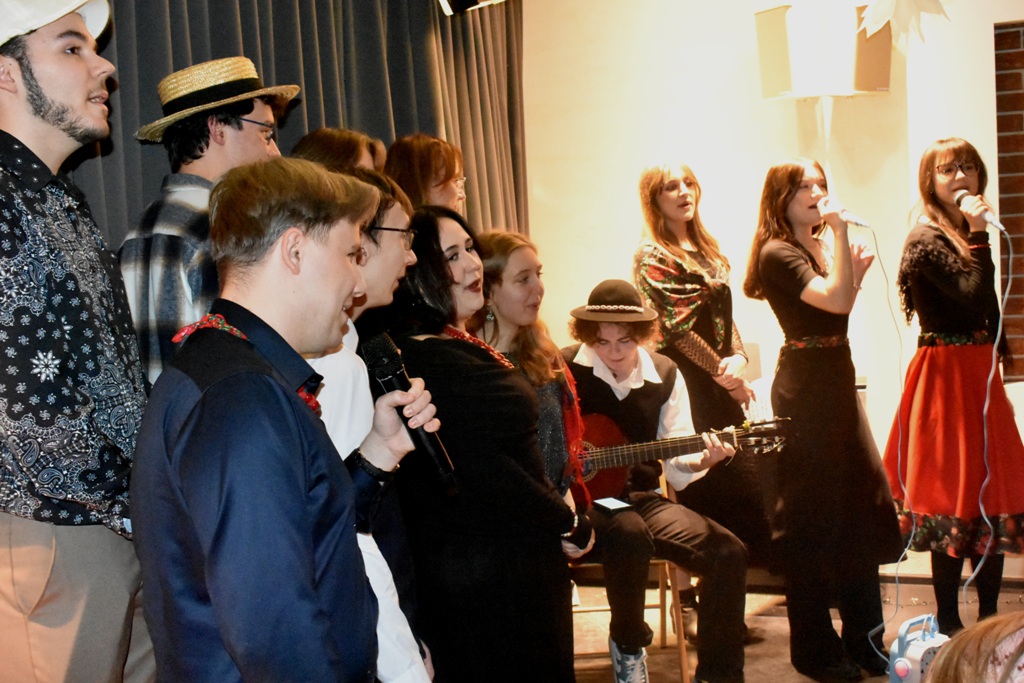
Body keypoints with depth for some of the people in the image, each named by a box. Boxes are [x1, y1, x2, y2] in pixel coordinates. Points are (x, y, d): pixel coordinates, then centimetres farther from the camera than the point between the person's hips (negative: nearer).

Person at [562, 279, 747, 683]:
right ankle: (628, 643, -8)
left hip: (641, 496, 5)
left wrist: (699, 461, -16)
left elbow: (676, 465, 6)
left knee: (728, 552, -17)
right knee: (630, 535, -38)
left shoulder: (665, 376, 5)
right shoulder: (565, 370, -7)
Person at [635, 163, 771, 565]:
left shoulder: (705, 248, 15)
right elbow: (680, 329, -13)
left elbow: (724, 314, 12)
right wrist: (726, 375, -9)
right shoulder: (653, 257, -9)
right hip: (687, 384, -7)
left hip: (719, 382, 8)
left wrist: (738, 358, -7)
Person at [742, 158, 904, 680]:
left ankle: (864, 638, 22)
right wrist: (840, 231, -21)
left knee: (859, 504, 10)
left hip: (836, 379, 9)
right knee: (809, 516, -2)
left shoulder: (818, 246, 14)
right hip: (805, 386, -9)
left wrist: (856, 271, 3)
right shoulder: (777, 253, -12)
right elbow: (835, 299, -25)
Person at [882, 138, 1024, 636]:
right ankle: (949, 623, 5)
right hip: (947, 374, -8)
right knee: (956, 492, -4)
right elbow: (975, 296, -23)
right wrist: (978, 236, -21)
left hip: (979, 371, 8)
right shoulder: (926, 239, -12)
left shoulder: (966, 234, 14)